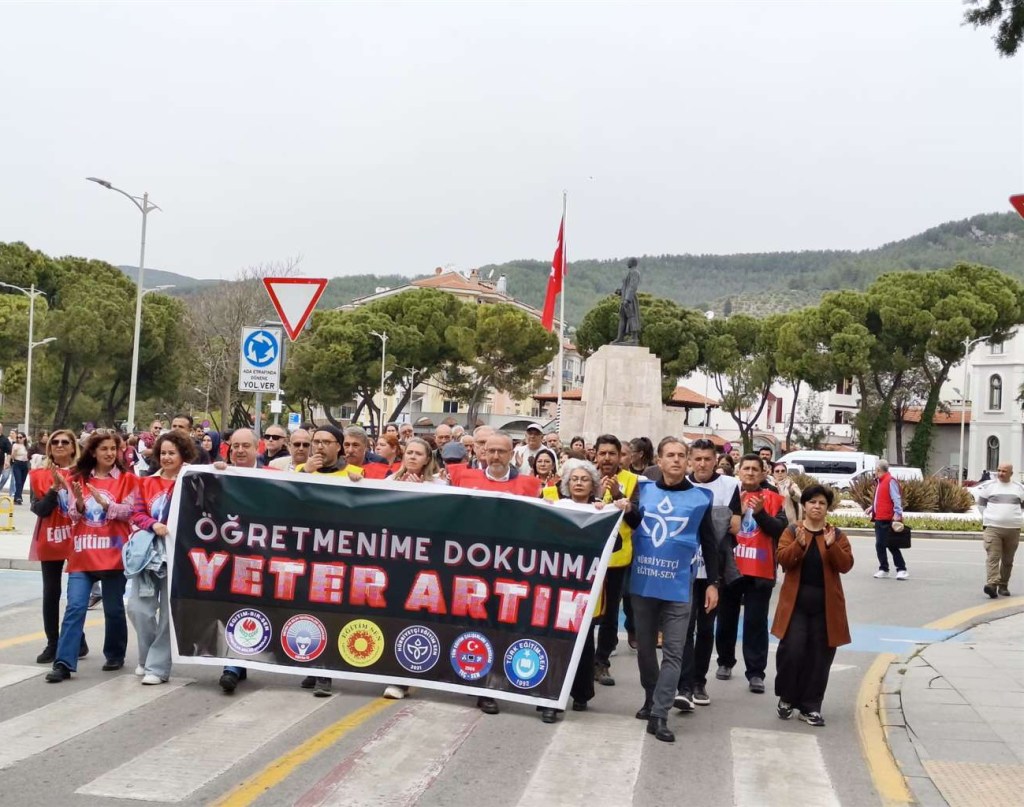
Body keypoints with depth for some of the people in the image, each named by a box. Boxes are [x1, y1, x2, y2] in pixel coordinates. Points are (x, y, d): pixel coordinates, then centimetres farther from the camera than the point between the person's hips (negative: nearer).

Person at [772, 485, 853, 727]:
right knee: (791, 650, -8)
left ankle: (810, 707, 14)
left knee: (819, 656, 3)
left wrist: (831, 546, -19)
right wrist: (799, 544, -25)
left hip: (826, 604, 2)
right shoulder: (791, 531, 3)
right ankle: (786, 698, 14)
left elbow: (846, 565, -3)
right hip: (796, 602, -2)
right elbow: (783, 559, -9)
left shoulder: (837, 535, 8)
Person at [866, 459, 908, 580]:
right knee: (879, 545, 10)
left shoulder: (891, 481, -13)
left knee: (891, 545, -5)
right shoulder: (879, 482, 16)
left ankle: (902, 569, 2)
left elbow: (896, 499, -19)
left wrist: (898, 514, -25)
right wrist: (872, 508, 19)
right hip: (878, 519, 9)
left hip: (888, 520, -9)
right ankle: (883, 569, 18)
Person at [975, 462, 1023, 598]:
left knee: (1008, 560, 8)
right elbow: (981, 504, 13)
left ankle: (1003, 585, 19)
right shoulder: (989, 486, 5)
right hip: (992, 527, -2)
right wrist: (987, 518, 6)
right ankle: (992, 584, -24)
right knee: (992, 557, -14)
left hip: (1013, 529, 2)